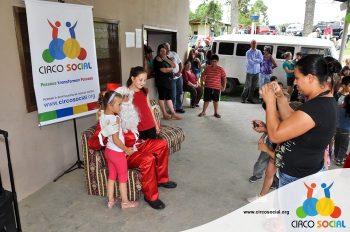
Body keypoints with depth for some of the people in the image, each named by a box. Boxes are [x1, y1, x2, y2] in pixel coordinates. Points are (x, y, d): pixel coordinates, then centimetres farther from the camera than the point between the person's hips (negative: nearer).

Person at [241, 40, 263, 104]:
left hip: (256, 72, 4)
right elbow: (249, 61, -14)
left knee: (253, 86, 7)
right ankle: (243, 98, 8)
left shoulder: (259, 52, 10)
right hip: (250, 71, -4)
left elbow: (261, 60, -4)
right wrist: (257, 61, -7)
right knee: (247, 86, -5)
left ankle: (250, 98, 16)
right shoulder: (248, 52, -2)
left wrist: (253, 59, -13)